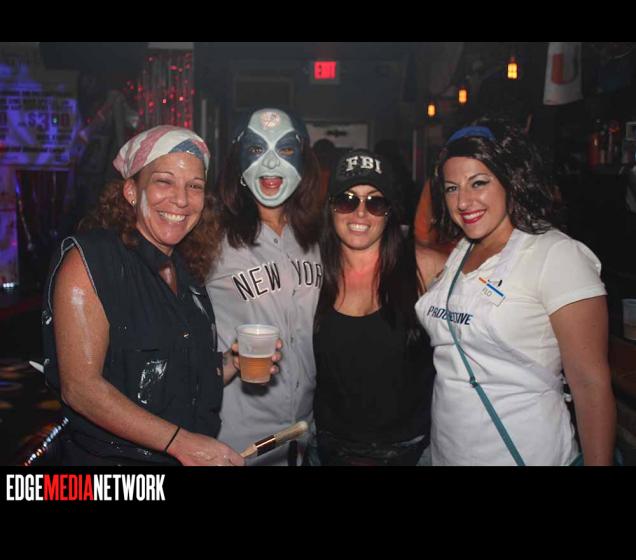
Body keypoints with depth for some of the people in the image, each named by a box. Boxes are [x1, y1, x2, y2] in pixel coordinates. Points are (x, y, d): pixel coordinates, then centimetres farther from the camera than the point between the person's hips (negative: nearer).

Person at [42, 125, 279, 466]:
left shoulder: (187, 271, 4)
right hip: (111, 458, -6)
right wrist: (182, 442, -25)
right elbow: (81, 387, -21)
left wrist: (234, 363, -5)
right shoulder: (87, 260, -15)